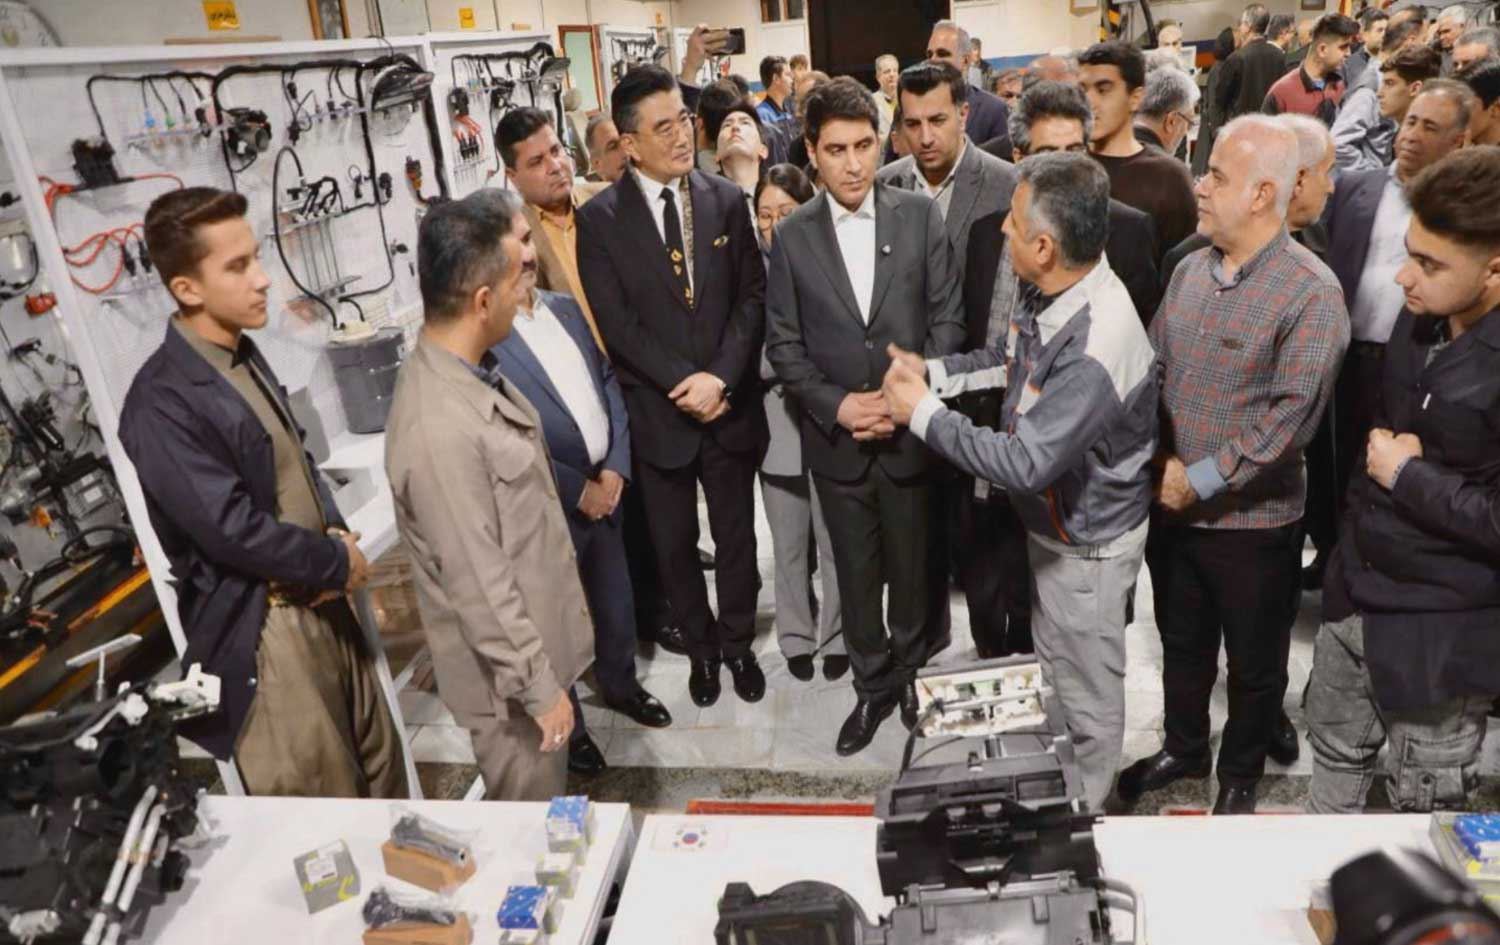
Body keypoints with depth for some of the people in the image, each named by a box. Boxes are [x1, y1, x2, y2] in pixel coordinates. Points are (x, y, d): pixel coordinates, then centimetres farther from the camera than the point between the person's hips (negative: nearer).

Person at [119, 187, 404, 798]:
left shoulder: (243, 355, 7)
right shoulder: (161, 401, -21)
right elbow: (234, 532, -24)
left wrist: (334, 532, -3)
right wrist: (337, 560, -10)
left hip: (319, 601, 8)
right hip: (259, 629, -8)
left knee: (380, 762, 21)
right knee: (322, 783, 7)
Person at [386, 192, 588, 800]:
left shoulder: (468, 370, -3)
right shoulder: (440, 429, -33)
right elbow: (480, 587, -27)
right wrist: (539, 686, -18)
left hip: (533, 638, 8)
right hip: (509, 670, -8)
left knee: (548, 788, 28)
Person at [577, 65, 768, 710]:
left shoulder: (727, 200, 0)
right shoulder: (599, 219, -6)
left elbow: (752, 296, -2)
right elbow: (617, 324, -11)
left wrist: (721, 376, -16)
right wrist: (685, 382, -17)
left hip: (730, 406, 2)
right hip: (658, 414, -1)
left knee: (736, 537, 15)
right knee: (674, 546, 14)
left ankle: (738, 643, 37)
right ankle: (701, 648, 37)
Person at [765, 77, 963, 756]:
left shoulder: (920, 216, -2)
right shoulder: (793, 235, -2)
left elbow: (947, 317, -1)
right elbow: (782, 343, 0)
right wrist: (836, 404, -13)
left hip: (912, 430, 0)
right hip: (836, 437, 1)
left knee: (913, 567, 14)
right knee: (856, 574, 13)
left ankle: (913, 672, 38)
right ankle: (873, 686, 33)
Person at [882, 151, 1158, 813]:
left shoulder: (1096, 349, -38)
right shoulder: (1056, 292, -10)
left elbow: (1025, 463, -35)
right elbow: (1011, 356, 10)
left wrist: (922, 412, -26)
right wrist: (935, 371, -4)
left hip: (1087, 542, -9)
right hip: (1054, 518, 9)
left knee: (1089, 684, 16)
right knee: (1052, 657, 29)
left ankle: (1083, 802, 42)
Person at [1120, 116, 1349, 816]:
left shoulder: (1311, 293, -16)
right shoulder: (1190, 270, 3)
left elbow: (1291, 414, -22)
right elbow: (1151, 367, 7)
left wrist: (1201, 479, -21)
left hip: (1252, 520, -5)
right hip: (1170, 506, 5)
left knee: (1254, 662, 16)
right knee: (1181, 643, 22)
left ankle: (1241, 773, 39)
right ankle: (1183, 749, 45)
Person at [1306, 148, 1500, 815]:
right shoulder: (1420, 318, -2)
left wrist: (1408, 475, -20)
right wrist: (1382, 454, 1)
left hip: (1439, 628, -7)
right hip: (1357, 589, 8)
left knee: (1425, 800, 15)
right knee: (1335, 750, 26)